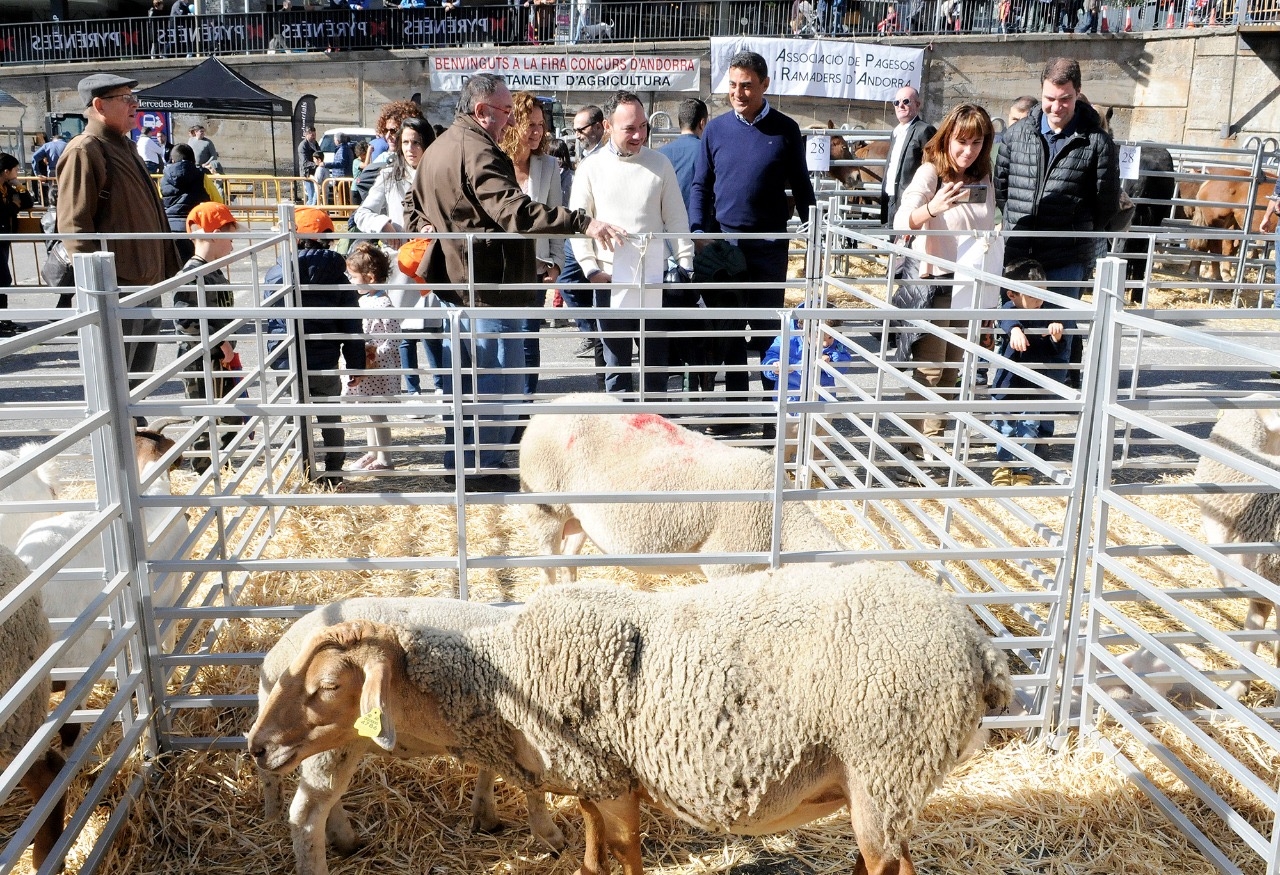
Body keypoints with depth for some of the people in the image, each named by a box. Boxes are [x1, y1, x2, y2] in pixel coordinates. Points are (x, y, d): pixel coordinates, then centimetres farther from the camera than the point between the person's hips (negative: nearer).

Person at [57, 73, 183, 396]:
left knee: (138, 384, 18)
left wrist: (166, 269, 23)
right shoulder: (85, 151, -11)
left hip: (146, 284, 9)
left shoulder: (125, 147, 19)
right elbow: (74, 226, -17)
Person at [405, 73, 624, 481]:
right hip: (488, 286, -10)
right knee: (497, 384, -1)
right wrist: (582, 223, -37)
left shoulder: (435, 150, 15)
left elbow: (416, 216, 24)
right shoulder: (478, 152, -19)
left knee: (462, 379, 18)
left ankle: (456, 464, 27)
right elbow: (515, 211, -32)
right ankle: (483, 468, 5)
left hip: (452, 284, 10)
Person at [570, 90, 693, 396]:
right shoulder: (591, 168, 0)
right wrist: (591, 270, -6)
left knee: (656, 363, 8)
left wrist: (686, 267, -1)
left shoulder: (660, 164, 2)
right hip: (610, 282, 0)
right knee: (616, 365, 8)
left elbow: (677, 221, 5)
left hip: (654, 282, 0)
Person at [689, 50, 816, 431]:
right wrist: (698, 233, -4)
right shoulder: (715, 129, 4)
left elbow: (801, 187, 5)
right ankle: (736, 404, 18)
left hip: (769, 246, -2)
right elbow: (701, 186, 8)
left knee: (766, 329, 4)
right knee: (729, 331, 8)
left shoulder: (786, 130, 0)